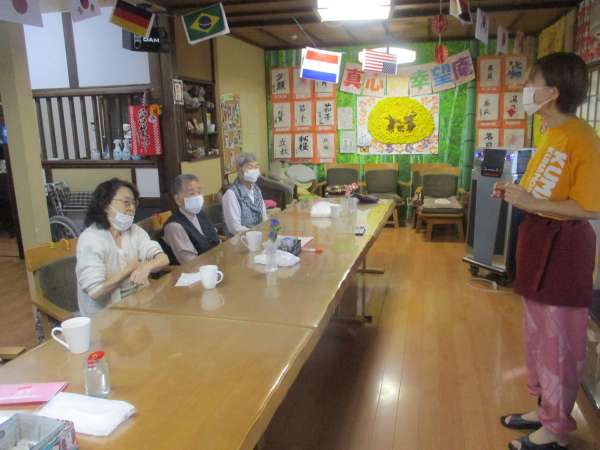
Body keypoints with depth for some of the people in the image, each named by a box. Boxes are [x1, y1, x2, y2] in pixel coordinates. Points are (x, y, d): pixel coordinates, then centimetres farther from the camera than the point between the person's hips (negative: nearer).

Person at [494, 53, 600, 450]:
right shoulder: (551, 133, 10)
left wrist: (530, 203, -23)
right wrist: (515, 192, 6)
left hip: (563, 244, -10)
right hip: (538, 237, 10)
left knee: (560, 338, 4)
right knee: (538, 329, 19)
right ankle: (546, 408, 37)